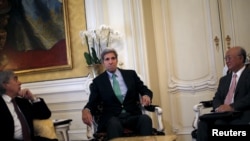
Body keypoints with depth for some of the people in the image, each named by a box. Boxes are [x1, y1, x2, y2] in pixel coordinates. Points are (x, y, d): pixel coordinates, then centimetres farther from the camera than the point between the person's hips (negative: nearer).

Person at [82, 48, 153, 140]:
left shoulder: (131, 74, 15)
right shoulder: (98, 81, 11)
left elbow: (145, 90, 13)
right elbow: (92, 102, 6)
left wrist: (146, 95, -13)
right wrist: (86, 110, -19)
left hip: (132, 115, 2)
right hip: (112, 117, -2)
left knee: (146, 119, -32)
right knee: (114, 124, -39)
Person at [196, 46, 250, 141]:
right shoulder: (224, 79, 26)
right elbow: (217, 98, 18)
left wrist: (232, 107, -23)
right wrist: (219, 107, -6)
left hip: (241, 115, -5)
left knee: (218, 125, -33)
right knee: (203, 124, -24)